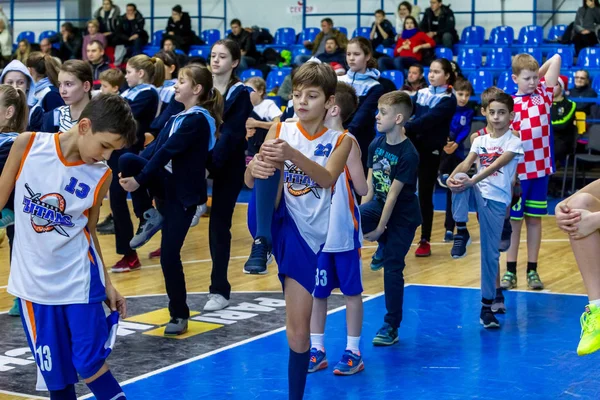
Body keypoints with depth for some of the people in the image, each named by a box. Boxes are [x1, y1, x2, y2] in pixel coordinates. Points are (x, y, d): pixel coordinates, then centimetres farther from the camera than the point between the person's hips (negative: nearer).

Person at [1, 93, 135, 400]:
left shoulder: (101, 176, -5)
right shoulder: (28, 145, -9)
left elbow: (89, 230, 7)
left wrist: (107, 284, 9)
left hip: (79, 279, 0)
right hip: (34, 282, 0)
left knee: (90, 365, -5)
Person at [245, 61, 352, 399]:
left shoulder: (341, 140, 0)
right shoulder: (280, 130, 3)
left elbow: (326, 178, -21)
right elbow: (249, 181, -8)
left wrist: (292, 154, -39)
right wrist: (255, 167, -33)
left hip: (306, 236, 0)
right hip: (272, 220, 0)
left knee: (299, 328, 0)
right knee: (268, 164, -28)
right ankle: (262, 242, -35)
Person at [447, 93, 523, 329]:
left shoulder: (514, 143, -4)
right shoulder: (480, 140, 10)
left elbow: (494, 166, -19)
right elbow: (466, 163, -5)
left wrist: (471, 181, -34)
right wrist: (453, 176, -27)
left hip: (496, 200, -3)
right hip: (477, 193, 3)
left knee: (490, 254, -1)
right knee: (460, 181, -32)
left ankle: (487, 306, 10)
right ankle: (461, 232, -19)